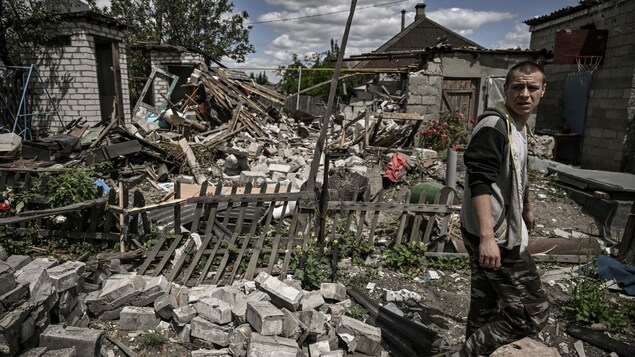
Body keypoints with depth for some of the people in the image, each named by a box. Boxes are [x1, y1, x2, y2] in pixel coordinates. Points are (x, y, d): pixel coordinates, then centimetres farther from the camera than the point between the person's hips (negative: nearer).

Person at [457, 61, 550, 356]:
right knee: (532, 312, -2)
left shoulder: (519, 125, 15)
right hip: (495, 238, -10)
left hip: (499, 233, 10)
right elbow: (479, 182, -27)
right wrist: (487, 236, -34)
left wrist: (526, 208, 41)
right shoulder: (494, 125, -17)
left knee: (484, 307, 19)